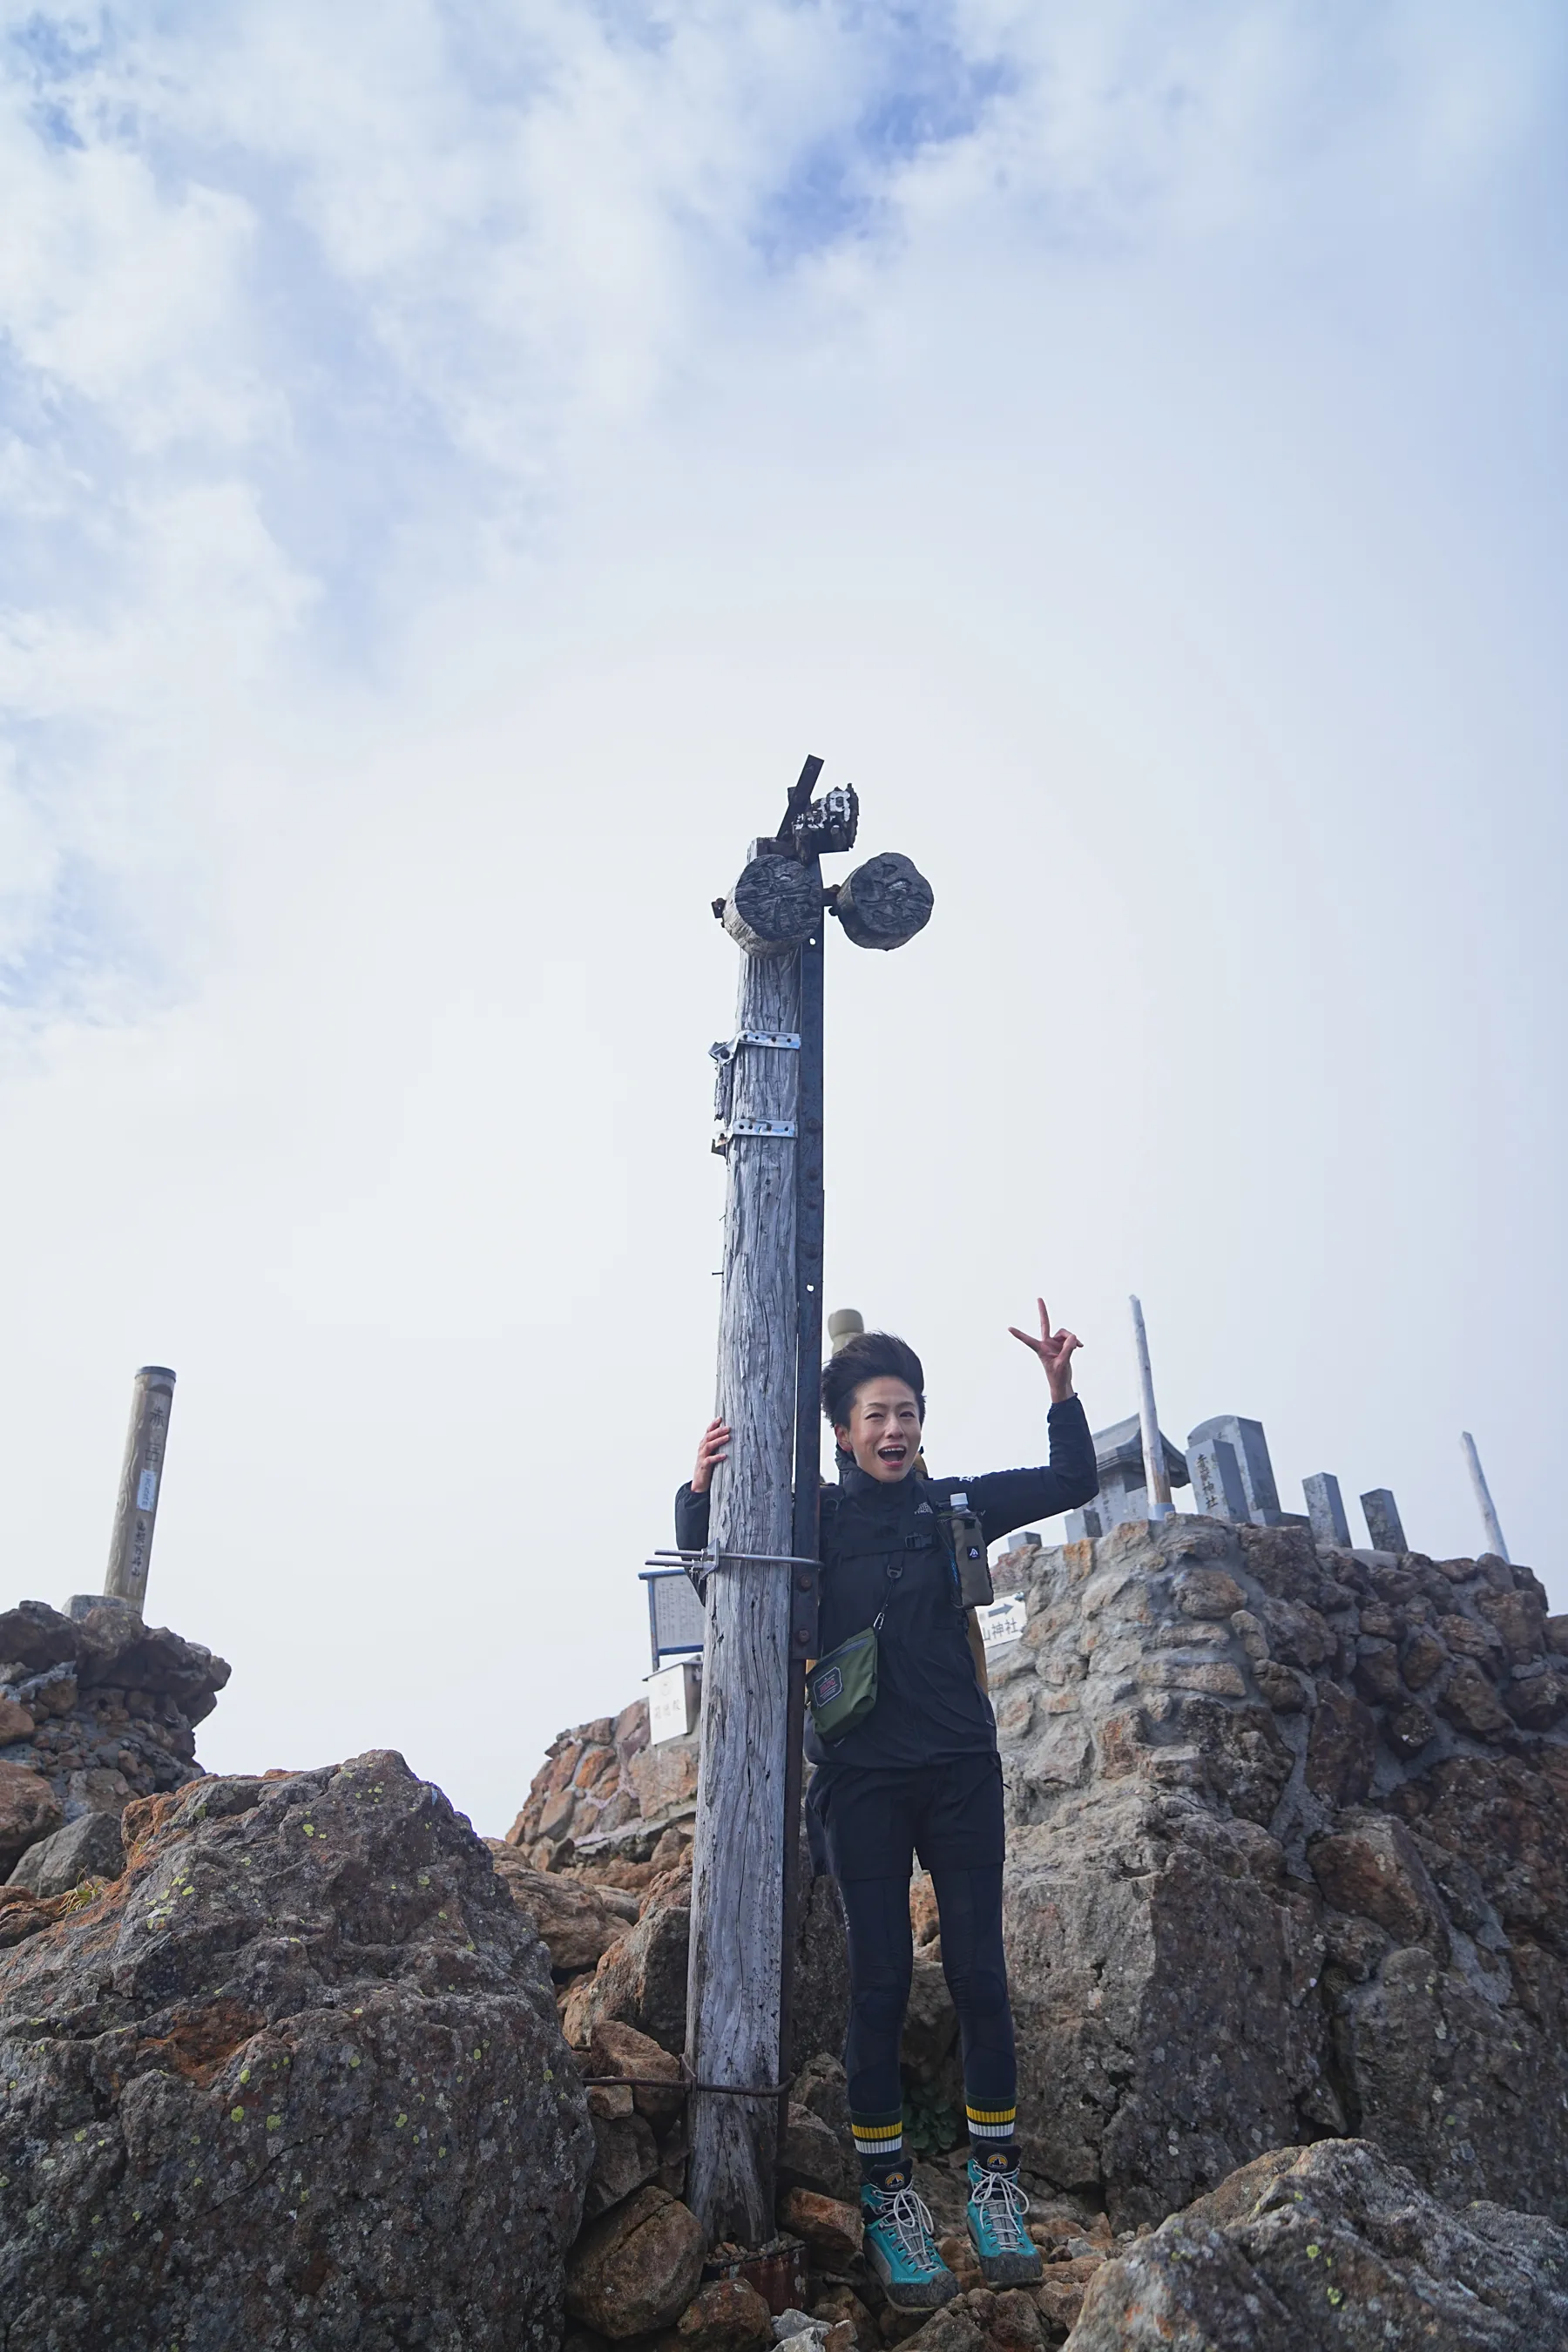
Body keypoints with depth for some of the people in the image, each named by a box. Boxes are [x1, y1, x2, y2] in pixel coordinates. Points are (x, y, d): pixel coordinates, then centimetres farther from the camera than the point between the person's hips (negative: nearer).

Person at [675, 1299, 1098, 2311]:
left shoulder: (954, 1506, 4)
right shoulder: (814, 1516, -1)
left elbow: (1074, 1482, 10)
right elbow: (707, 1549, 4)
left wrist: (1061, 1388, -5)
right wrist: (701, 1489, -18)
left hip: (960, 1773, 2)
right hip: (864, 1781, -2)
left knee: (979, 1971, 3)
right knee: (881, 1980, 2)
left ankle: (996, 2185, 17)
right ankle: (890, 2199, 13)